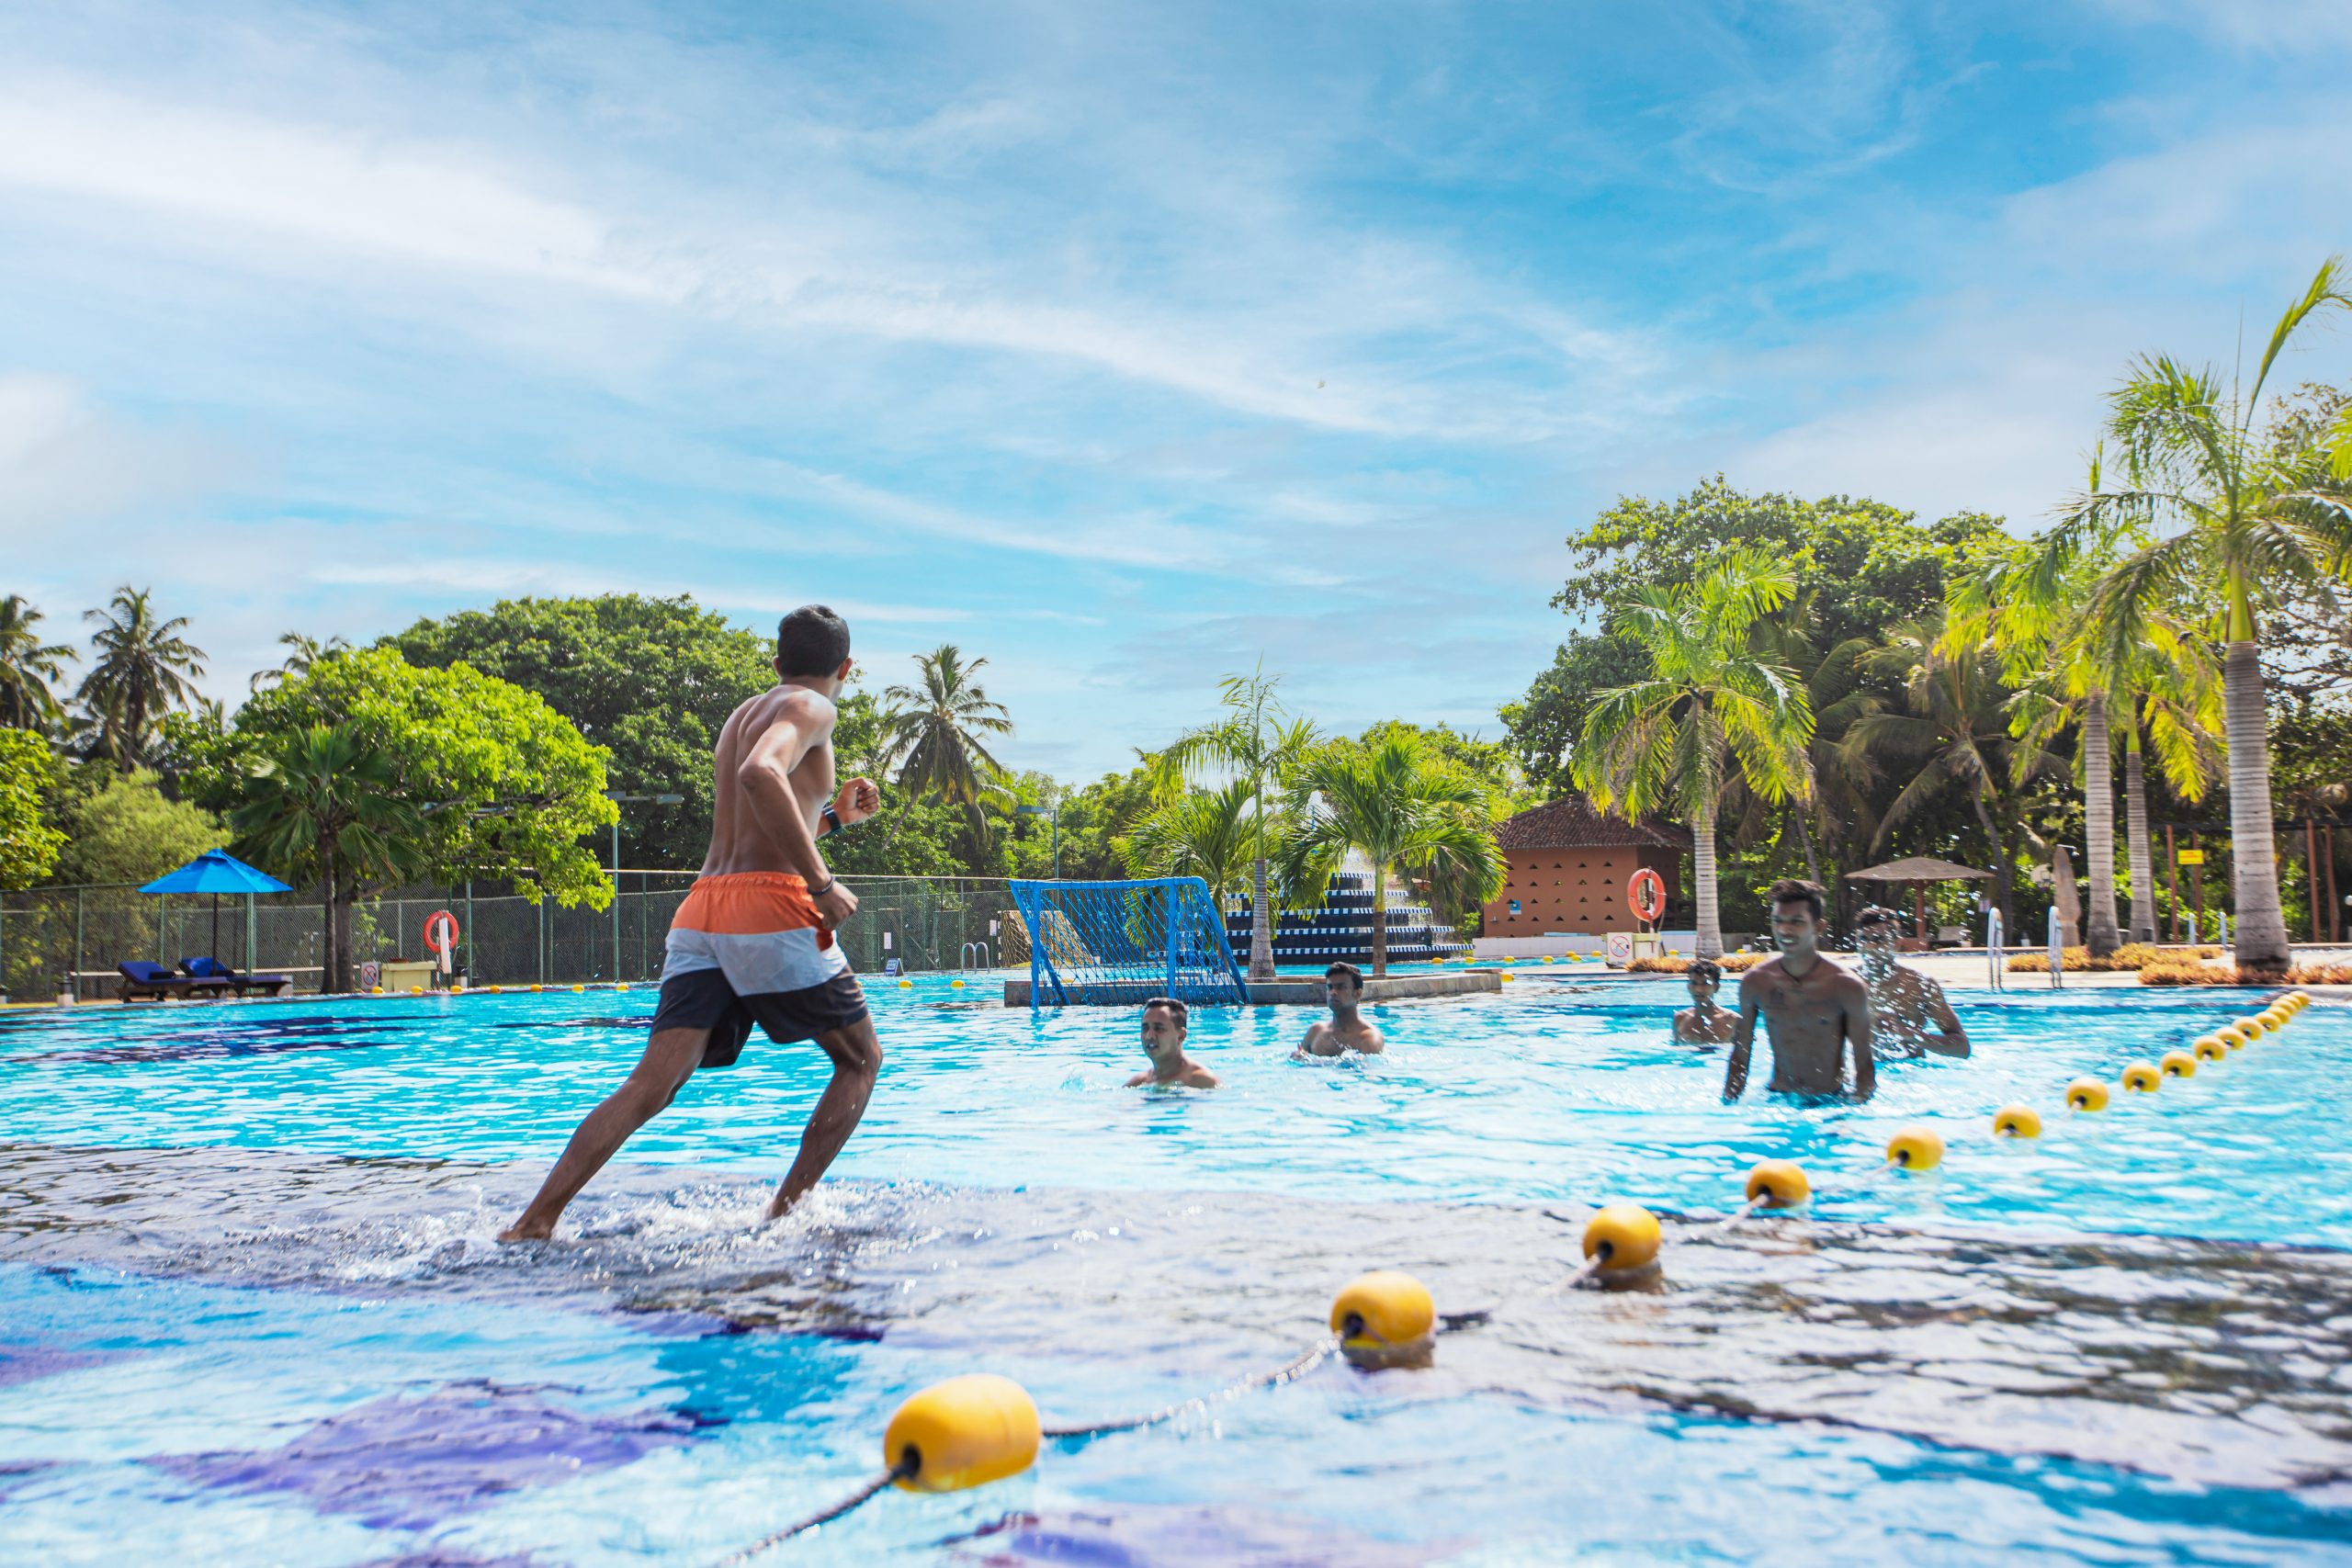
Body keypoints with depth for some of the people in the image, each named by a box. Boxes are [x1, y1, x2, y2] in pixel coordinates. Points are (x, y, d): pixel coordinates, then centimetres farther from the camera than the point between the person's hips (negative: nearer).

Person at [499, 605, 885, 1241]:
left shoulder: (741, 716, 27)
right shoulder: (811, 708, 1)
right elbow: (761, 775, -23)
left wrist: (833, 816, 38)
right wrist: (822, 884, -19)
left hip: (701, 910, 7)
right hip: (770, 908, -7)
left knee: (652, 1084, -2)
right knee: (861, 1060, 11)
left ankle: (534, 1220, -15)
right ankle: (786, 1209, 3)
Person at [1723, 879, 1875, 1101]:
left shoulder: (1846, 987, -8)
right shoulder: (1754, 983, -2)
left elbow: (1864, 1065, -4)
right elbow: (1739, 1058, 6)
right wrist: (1727, 1107, -3)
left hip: (1831, 1103, 0)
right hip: (1776, 1101, 0)